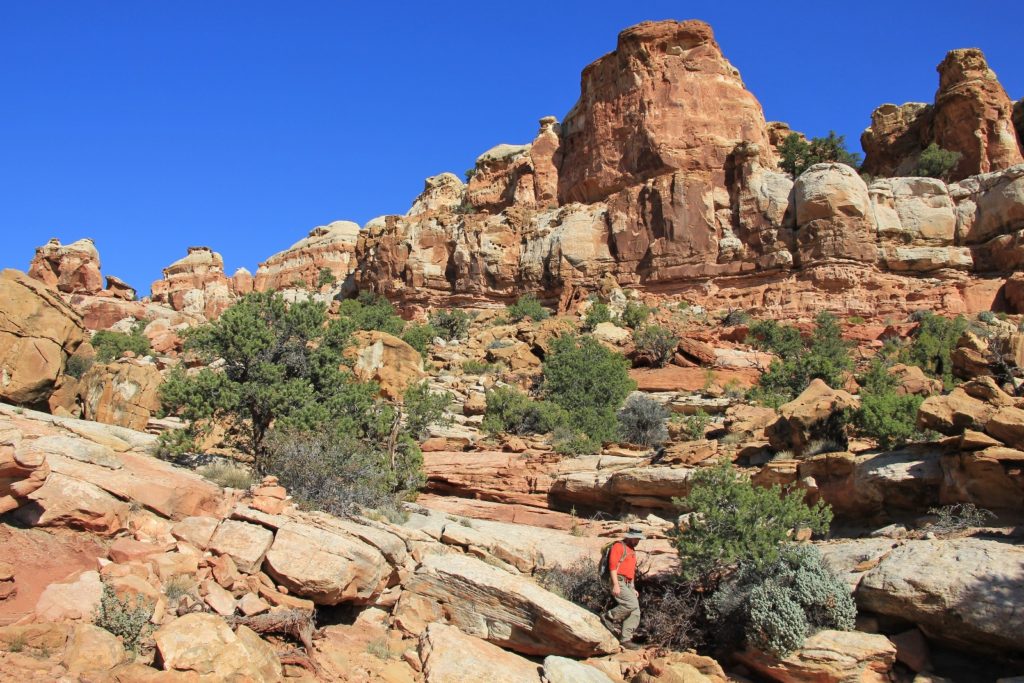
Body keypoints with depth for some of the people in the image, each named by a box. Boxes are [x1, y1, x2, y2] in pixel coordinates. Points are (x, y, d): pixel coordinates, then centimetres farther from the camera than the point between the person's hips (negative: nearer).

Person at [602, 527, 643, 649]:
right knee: (632, 604, -25)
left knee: (635, 612, -1)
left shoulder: (632, 551, 23)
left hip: (628, 584, 9)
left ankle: (625, 639, 1)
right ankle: (608, 617, -9)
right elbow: (612, 565, -14)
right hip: (619, 582, -9)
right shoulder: (619, 546, -5)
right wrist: (616, 584, -22)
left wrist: (633, 589, 21)